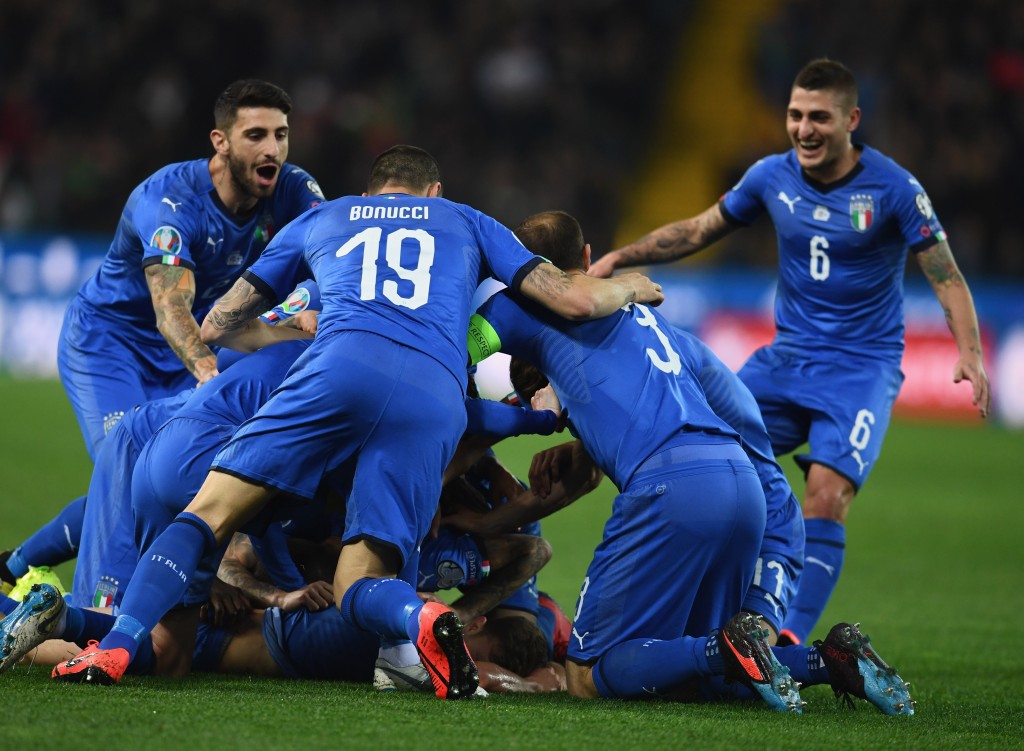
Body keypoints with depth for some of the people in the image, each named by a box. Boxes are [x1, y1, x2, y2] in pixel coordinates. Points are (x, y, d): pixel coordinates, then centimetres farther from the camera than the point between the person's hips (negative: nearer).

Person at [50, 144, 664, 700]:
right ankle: (421, 619, -31)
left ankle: (116, 648, -17)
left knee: (210, 511, 4)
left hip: (343, 366, -1)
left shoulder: (320, 220, 33)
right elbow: (575, 300, 24)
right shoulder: (467, 222, 33)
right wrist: (629, 286, 46)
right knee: (361, 585, 5)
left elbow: (219, 325, 38)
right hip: (437, 398, 1)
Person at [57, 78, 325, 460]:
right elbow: (170, 311, -41)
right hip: (106, 338, -5)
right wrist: (206, 368, -62)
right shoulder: (169, 199, -31)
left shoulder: (293, 189, -15)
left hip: (188, 344, 5)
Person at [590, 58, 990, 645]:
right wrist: (620, 258, 6)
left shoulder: (893, 188, -11)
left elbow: (946, 276, -9)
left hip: (862, 366, -4)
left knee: (827, 496, -23)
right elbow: (697, 231, 15)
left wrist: (970, 353, -24)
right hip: (787, 357, 4)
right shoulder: (772, 177, 1)